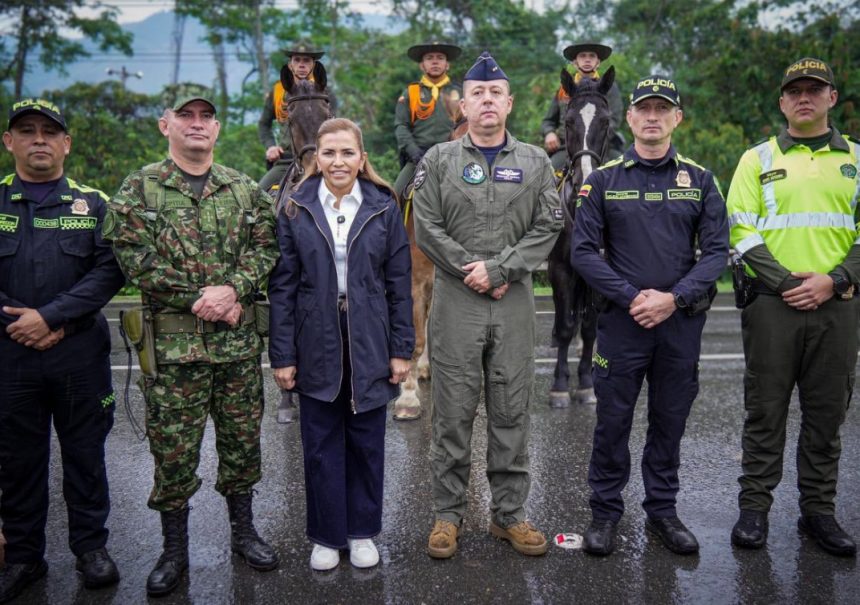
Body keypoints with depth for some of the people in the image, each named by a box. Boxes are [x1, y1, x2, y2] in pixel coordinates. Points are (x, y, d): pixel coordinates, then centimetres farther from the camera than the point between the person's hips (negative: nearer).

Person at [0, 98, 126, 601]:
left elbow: (110, 270, -7)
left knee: (85, 451, 9)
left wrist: (50, 316, -15)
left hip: (80, 353, -1)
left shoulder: (94, 204, 4)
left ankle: (91, 546, 24)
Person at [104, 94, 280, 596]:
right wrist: (199, 298, -15)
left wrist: (233, 289, -15)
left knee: (242, 439, 12)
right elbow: (134, 258, -9)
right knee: (173, 447, 5)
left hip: (239, 339, 3)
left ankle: (243, 531, 31)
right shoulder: (139, 189, 1)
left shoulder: (245, 189, 9)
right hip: (172, 342, -2)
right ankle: (175, 551, 21)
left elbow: (265, 247, 2)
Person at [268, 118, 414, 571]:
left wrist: (402, 349, -2)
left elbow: (399, 283, 2)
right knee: (321, 444, 9)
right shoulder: (296, 210, 0)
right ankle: (325, 536, 25)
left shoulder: (383, 208, 1)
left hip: (369, 343, 0)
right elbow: (282, 286, -1)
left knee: (366, 441, 11)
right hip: (317, 343, 0)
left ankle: (362, 531, 28)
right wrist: (282, 354, -5)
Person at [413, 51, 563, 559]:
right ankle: (448, 514, 17)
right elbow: (428, 230, -2)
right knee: (453, 412, 4)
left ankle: (510, 512, 20)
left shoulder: (535, 162, 10)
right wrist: (474, 272, -8)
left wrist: (499, 269, -11)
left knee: (512, 412, 7)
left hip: (515, 302, 2)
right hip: (456, 301, -1)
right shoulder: (439, 160, 5)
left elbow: (549, 226, 0)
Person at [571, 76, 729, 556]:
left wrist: (674, 298, -14)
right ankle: (606, 512, 20)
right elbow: (584, 251, -3)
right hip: (622, 320, -1)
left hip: (682, 322, 2)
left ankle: (662, 510, 28)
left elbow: (717, 250, 0)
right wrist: (632, 297, -14)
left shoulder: (700, 180, 5)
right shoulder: (603, 179, 1)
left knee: (671, 421, 12)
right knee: (613, 420, 5)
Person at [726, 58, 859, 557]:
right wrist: (786, 283, -12)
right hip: (772, 306, -2)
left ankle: (819, 510, 22)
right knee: (765, 410, 4)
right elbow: (742, 234, -2)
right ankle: (755, 507, 15)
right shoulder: (758, 159, 6)